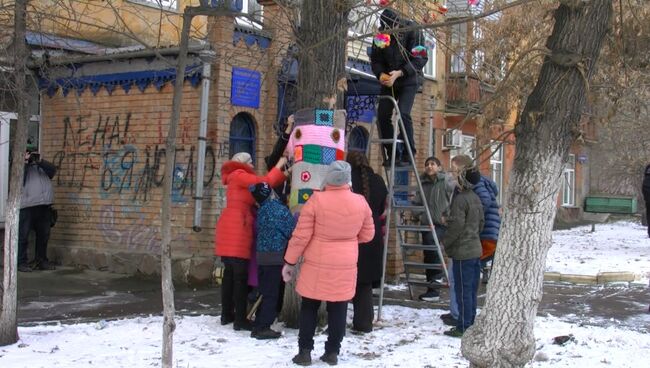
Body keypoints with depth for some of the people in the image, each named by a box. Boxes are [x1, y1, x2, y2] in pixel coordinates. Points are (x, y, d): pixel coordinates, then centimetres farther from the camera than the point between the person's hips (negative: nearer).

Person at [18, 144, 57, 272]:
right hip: (27, 205, -5)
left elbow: (53, 170, 4)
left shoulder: (42, 166, 22)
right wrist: (25, 162, -7)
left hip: (45, 205, 5)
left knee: (44, 235, 11)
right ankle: (21, 262, -4)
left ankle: (41, 260, 22)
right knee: (23, 235, -7)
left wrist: (40, 161, -6)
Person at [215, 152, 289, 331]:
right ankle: (240, 320, -7)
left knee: (230, 273, 13)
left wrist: (284, 174, 13)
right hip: (237, 230, -10)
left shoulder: (236, 179, 24)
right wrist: (279, 167, 2)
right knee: (241, 275, -7)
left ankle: (227, 314, 18)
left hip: (229, 230, 10)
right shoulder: (239, 175, -3)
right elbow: (264, 183, -11)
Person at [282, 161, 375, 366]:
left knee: (309, 308, 11)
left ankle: (304, 352, 12)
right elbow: (368, 235, 9)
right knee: (338, 310, 11)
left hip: (317, 265, -2)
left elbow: (301, 235, -10)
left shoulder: (316, 200, -12)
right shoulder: (360, 202, -4)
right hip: (345, 266, 2)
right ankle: (332, 352, 16)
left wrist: (290, 261, 1)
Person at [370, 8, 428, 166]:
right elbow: (375, 60, 2)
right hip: (388, 80, 4)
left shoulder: (411, 31, -14)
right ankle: (391, 153, 9)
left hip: (408, 80, -4)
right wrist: (380, 74, -20)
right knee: (382, 115, -4)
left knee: (403, 113, -20)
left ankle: (408, 152, -8)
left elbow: (420, 58, -16)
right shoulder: (380, 35, -4)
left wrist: (399, 73, -25)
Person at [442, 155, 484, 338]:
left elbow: (456, 226, -19)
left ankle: (463, 327, 2)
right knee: (471, 290, 14)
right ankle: (470, 324, 21)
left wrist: (444, 243, -7)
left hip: (462, 252, -9)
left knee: (463, 290, -2)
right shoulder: (475, 197, 10)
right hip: (476, 249, 9)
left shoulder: (460, 199, -18)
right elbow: (481, 222, 17)